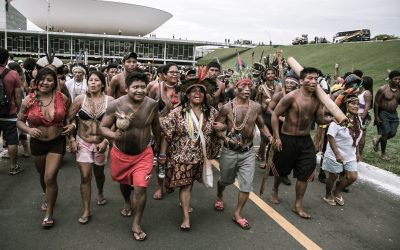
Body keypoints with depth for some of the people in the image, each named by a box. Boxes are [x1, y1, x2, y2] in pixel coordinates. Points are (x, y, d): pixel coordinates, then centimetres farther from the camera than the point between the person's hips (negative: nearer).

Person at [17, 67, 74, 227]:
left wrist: (70, 125, -12)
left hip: (57, 143, -2)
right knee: (43, 175, 21)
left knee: (50, 177, -9)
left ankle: (49, 214, 10)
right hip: (37, 143, 2)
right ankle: (48, 198, 52)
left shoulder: (62, 98, -10)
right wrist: (28, 130, -20)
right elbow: (19, 121, 0)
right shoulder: (28, 101, -10)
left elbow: (68, 116, 8)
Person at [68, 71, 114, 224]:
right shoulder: (80, 99, -7)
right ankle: (86, 211, 11)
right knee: (85, 177, -3)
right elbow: (68, 120, -1)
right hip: (83, 142, 0)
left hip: (101, 143, 0)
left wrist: (106, 141, -12)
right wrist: (71, 140, -6)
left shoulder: (109, 100, -9)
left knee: (99, 173, 18)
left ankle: (100, 193, 50)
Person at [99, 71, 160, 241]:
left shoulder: (152, 104, -14)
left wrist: (158, 144, 16)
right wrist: (113, 135, -34)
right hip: (120, 153, 1)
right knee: (124, 183, 25)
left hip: (143, 154, -1)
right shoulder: (115, 105, -19)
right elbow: (103, 127, -12)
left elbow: (155, 126, 4)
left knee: (140, 188, -10)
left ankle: (136, 225, 11)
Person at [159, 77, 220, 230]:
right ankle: (186, 217, 10)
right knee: (185, 185, -1)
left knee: (190, 183, 19)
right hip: (182, 155, -3)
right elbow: (167, 134, -8)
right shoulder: (177, 112, -11)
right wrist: (162, 154, -8)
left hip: (201, 156, 4)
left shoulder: (212, 112, -1)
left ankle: (184, 203, 45)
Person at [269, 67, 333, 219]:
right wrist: (277, 137, -16)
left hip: (306, 140, 5)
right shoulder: (292, 97, -17)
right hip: (287, 139, -5)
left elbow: (320, 120, 8)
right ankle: (274, 191, 43)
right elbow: (275, 115, -14)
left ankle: (298, 205, 20)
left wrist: (333, 119, -14)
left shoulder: (317, 99, 0)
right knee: (282, 169, 13)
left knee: (305, 173, 5)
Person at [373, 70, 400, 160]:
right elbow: (376, 103, -12)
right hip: (383, 113, -6)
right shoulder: (383, 89, -13)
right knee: (385, 133, -4)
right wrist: (376, 117, -15)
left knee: (393, 133, 4)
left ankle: (377, 140, 32)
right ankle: (383, 153, 12)